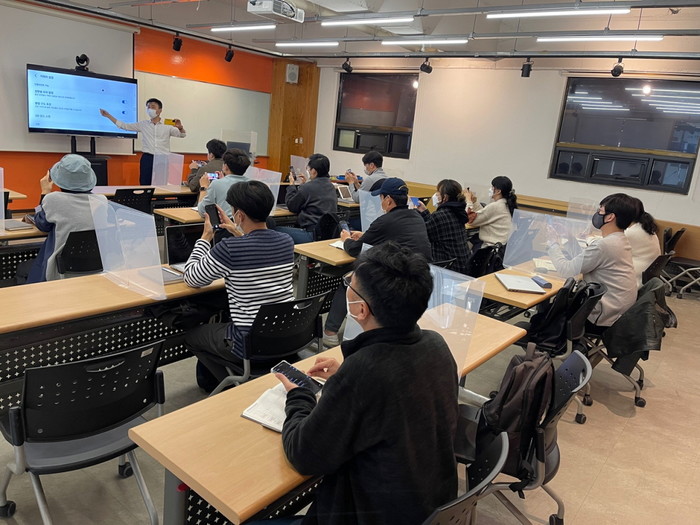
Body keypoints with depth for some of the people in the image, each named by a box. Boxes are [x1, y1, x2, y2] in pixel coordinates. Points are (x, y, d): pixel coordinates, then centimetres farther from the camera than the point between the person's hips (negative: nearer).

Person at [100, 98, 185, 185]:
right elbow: (124, 126, 16)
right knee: (145, 184, 2)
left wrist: (180, 128, -25)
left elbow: (182, 135, -2)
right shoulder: (142, 124, 12)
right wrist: (108, 115, 12)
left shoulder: (167, 126, 4)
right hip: (147, 158, 2)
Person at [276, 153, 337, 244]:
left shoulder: (308, 188, -14)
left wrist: (292, 185, 13)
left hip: (313, 234, -10)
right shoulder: (331, 187, 11)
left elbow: (291, 207, 1)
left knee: (276, 230, -5)